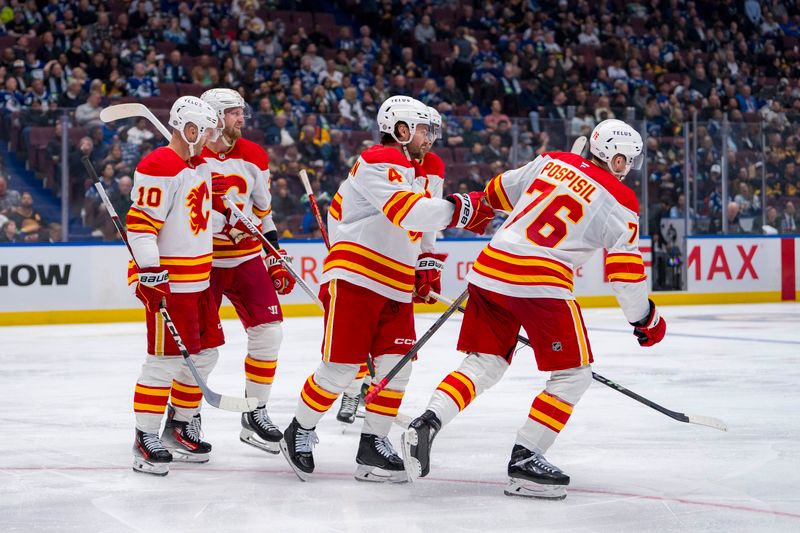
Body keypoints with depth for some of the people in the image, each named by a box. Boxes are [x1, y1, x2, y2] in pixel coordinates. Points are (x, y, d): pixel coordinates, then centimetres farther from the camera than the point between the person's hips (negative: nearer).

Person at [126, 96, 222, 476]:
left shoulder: (200, 165, 15)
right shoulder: (159, 167, -17)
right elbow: (140, 223, -21)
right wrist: (150, 274, -26)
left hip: (198, 279, 10)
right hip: (167, 280, -10)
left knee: (204, 353, 14)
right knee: (165, 357, -9)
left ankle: (180, 427, 27)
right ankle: (146, 439, -3)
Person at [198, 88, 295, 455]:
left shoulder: (254, 156, 6)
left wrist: (275, 258, 12)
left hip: (247, 257, 4)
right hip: (201, 259, -4)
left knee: (268, 332, -1)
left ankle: (255, 416, 11)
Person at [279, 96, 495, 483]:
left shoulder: (408, 172, 21)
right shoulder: (378, 162, -12)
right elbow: (409, 212, -25)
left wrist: (424, 272, 21)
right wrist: (462, 208, -21)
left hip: (394, 289, 9)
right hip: (353, 280, -9)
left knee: (396, 367, 1)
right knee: (340, 368, -7)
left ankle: (373, 445, 10)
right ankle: (299, 433, 11)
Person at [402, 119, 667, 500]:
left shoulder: (553, 161, 15)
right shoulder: (619, 201, 0)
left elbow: (500, 191, 26)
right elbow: (624, 269, -4)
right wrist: (645, 319, 8)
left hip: (489, 269, 6)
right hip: (540, 283, -6)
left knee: (483, 365, 17)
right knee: (573, 374, 7)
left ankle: (426, 424, -3)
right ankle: (524, 461, 0)